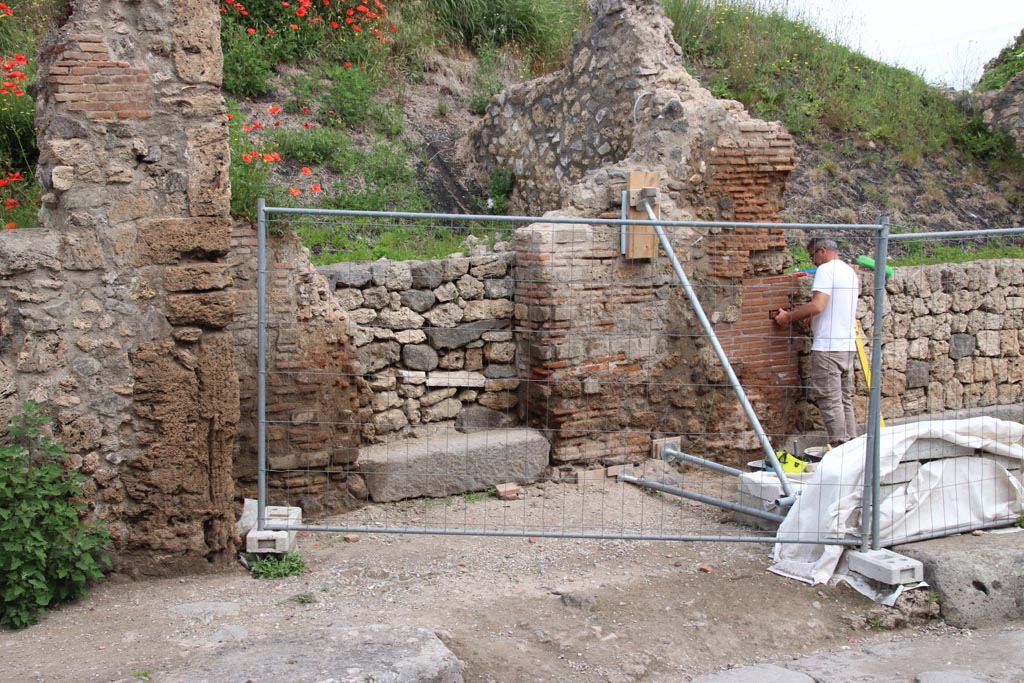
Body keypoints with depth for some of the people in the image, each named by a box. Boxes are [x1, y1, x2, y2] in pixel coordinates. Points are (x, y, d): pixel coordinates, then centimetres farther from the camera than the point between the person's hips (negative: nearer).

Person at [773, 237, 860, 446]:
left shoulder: (826, 270, -10)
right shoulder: (851, 273, 19)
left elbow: (817, 305, -22)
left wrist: (789, 316, -10)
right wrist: (802, 316, 24)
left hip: (827, 347, -9)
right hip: (848, 346, 9)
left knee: (830, 401, -6)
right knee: (845, 400, 13)